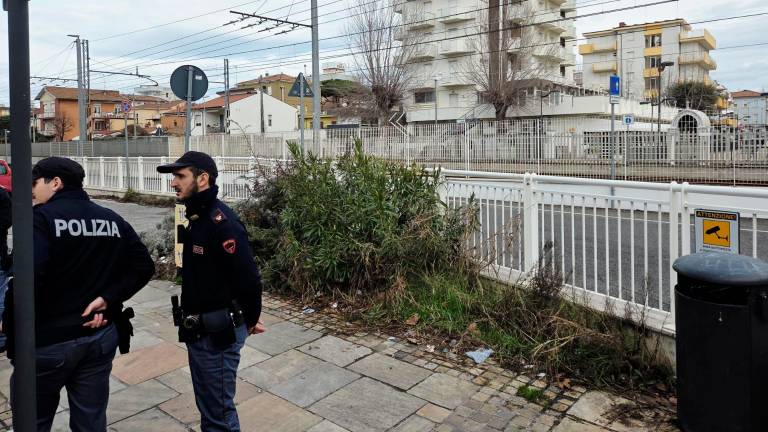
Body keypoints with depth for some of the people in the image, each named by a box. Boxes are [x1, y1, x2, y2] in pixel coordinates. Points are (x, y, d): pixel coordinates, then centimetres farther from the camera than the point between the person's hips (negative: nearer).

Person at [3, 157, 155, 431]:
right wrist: (107, 299, -4)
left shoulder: (42, 217, -13)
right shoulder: (112, 220, 5)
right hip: (101, 337, 5)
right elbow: (143, 266, 1)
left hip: (47, 342, -5)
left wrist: (10, 327, -12)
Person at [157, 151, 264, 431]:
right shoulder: (198, 216, 8)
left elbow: (248, 279, -25)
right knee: (207, 404, 23)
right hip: (199, 329, 10)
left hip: (217, 332, -10)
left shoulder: (221, 222, -24)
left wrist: (250, 321, -10)